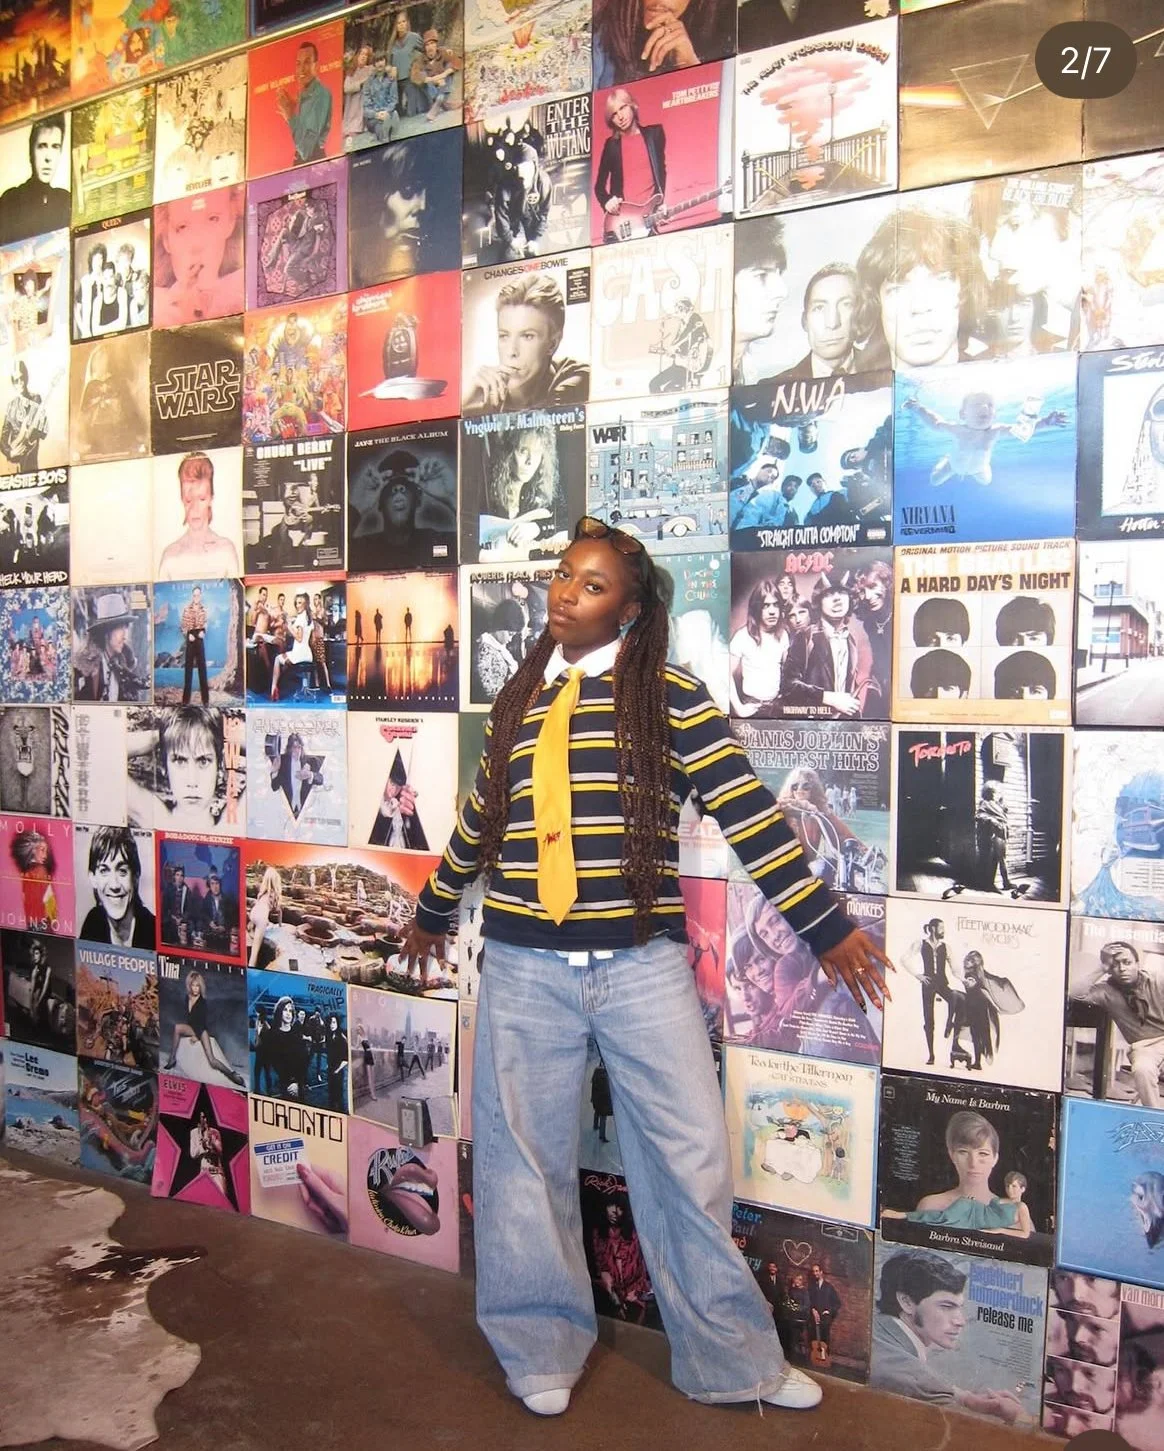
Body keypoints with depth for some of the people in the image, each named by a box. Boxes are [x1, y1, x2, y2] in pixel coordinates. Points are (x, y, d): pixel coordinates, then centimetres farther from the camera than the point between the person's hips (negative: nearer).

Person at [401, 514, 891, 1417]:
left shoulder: (667, 695, -3)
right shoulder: (517, 703, 9)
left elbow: (744, 808, -6)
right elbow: (479, 820, 22)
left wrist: (824, 924, -7)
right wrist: (433, 911, 32)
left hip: (643, 965, -3)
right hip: (525, 969, 3)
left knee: (688, 1162, 6)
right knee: (527, 1165, 13)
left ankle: (729, 1356, 27)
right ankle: (543, 1349, 34)